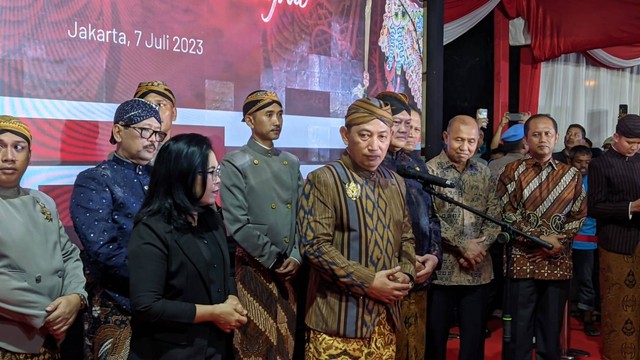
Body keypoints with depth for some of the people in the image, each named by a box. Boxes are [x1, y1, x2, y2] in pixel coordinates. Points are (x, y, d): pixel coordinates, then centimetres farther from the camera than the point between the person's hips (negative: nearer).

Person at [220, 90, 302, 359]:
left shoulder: (292, 163, 10)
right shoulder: (234, 165, -8)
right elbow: (237, 224, -14)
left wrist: (296, 256, -5)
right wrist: (273, 260, -11)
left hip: (290, 266, 5)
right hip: (255, 267, -5)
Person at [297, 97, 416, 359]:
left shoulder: (395, 183, 12)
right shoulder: (323, 179, -9)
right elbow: (314, 245, -17)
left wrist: (406, 274, -3)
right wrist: (368, 282, -18)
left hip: (386, 314, 6)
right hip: (339, 316, -6)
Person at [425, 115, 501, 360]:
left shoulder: (484, 173, 9)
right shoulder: (430, 170, -6)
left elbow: (495, 215, 6)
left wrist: (480, 245, -10)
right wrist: (463, 246, -14)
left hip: (478, 270, 4)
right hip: (442, 268, -4)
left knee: (475, 336, 13)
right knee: (435, 335, 8)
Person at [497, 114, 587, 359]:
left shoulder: (571, 175, 8)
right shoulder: (512, 171, -1)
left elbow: (579, 216, 8)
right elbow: (507, 215, -6)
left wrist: (559, 240, -8)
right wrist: (540, 239, -14)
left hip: (558, 263, 3)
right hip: (522, 261, -2)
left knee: (552, 329, 12)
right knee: (519, 330, 4)